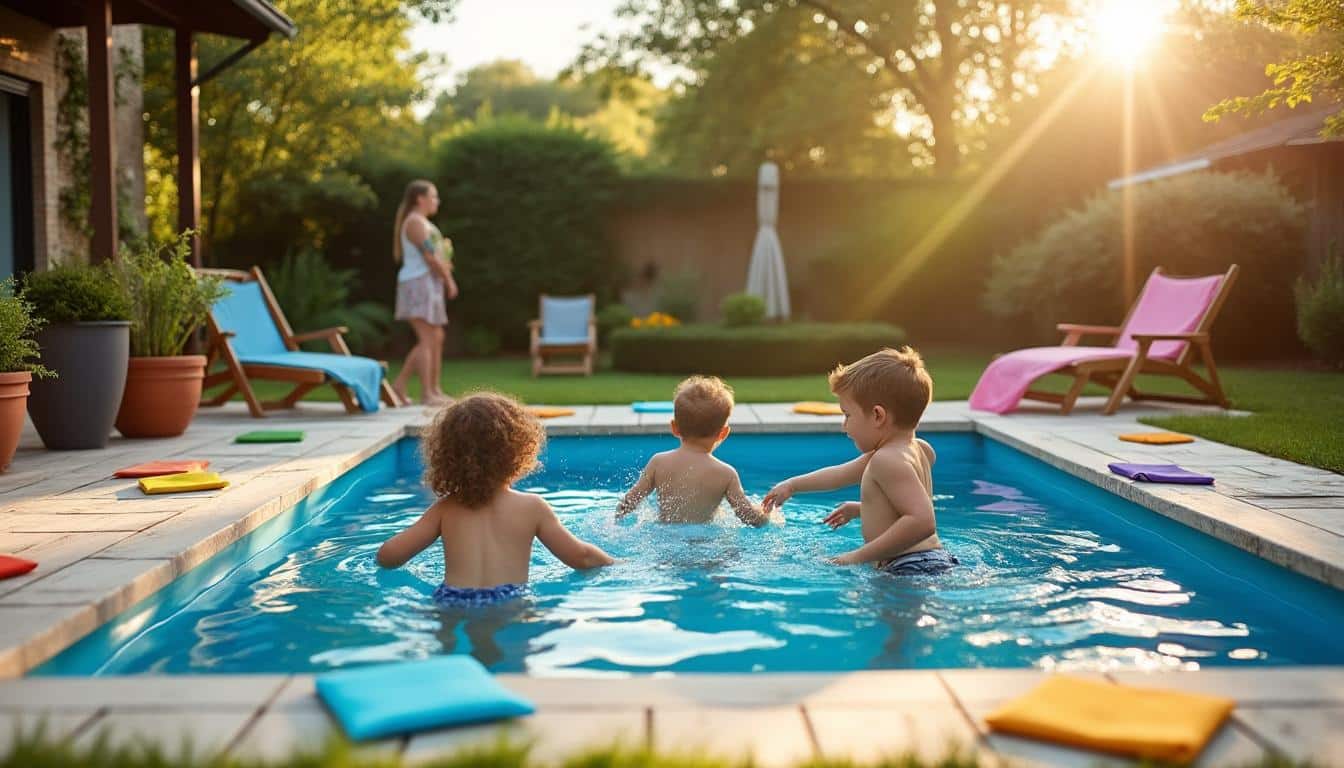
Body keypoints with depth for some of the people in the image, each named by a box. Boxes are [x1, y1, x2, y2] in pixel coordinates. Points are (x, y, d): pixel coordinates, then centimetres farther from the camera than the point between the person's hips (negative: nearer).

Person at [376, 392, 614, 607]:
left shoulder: (445, 509, 14)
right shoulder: (532, 507, 10)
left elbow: (388, 556, 11)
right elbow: (581, 557, 13)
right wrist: (615, 564, 33)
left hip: (452, 605, 2)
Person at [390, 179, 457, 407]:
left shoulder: (422, 223, 22)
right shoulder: (416, 222, -10)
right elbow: (429, 257, -16)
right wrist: (449, 278, -8)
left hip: (430, 283, 10)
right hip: (419, 282, -10)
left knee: (436, 338, 10)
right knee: (427, 339, -11)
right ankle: (427, 393, -11)